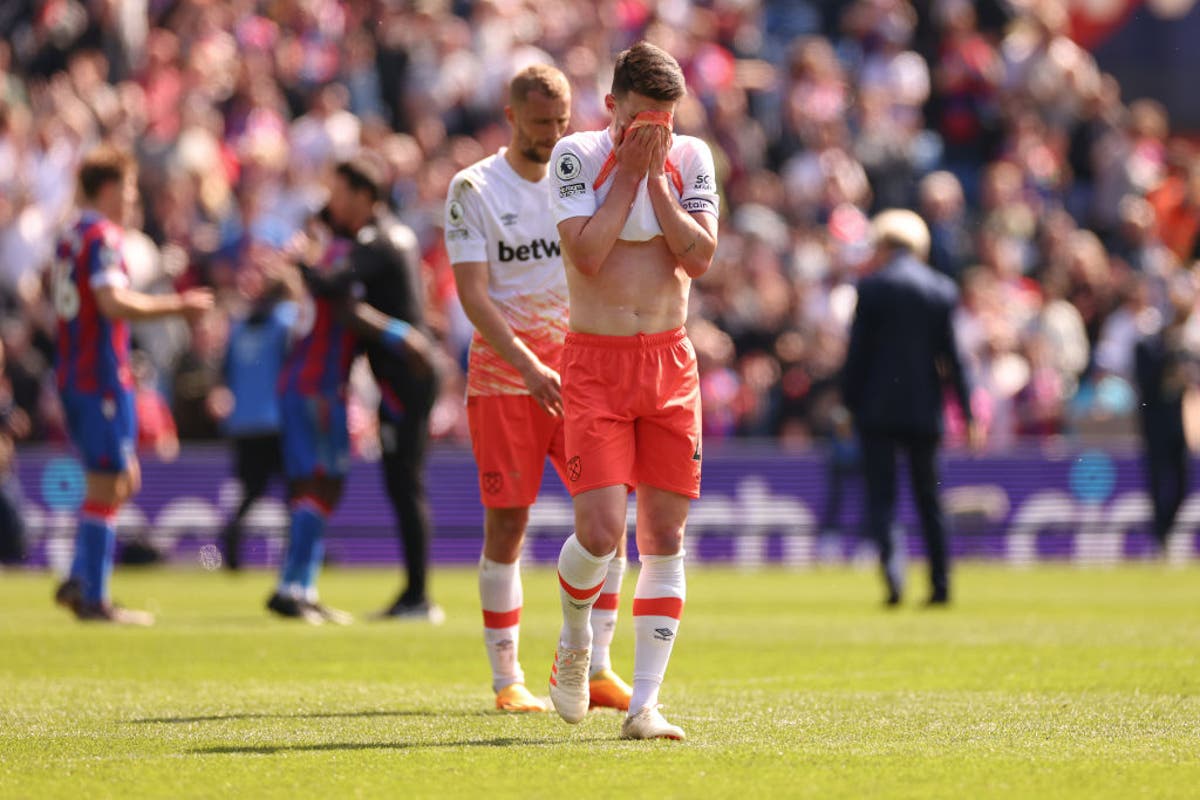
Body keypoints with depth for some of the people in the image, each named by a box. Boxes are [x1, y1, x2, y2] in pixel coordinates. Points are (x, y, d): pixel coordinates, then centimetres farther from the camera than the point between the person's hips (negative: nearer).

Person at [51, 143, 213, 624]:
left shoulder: (71, 238, 15)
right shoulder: (102, 238, -13)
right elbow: (115, 304, -24)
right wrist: (177, 305, -16)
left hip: (73, 378, 9)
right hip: (102, 380, -9)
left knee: (124, 479, 17)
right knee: (107, 487, -4)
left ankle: (79, 581, 10)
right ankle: (93, 598, -3)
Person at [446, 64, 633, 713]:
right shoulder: (475, 189, -2)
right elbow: (473, 295, -10)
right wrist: (529, 367, -21)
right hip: (503, 375, -3)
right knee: (508, 521, -2)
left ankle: (595, 667, 0)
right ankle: (506, 679, 6)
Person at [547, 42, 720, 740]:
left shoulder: (690, 158, 4)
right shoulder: (577, 155, -5)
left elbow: (699, 257, -5)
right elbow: (586, 253, -15)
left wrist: (657, 177, -9)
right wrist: (629, 172, -12)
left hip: (670, 362, 3)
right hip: (595, 362, -3)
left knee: (665, 537, -1)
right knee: (601, 534, -14)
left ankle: (645, 703, 1)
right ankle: (575, 642, 18)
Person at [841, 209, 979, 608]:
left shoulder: (872, 287, -5)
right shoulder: (942, 288, 4)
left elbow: (858, 350, -5)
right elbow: (953, 353, 3)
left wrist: (850, 400, 4)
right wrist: (967, 411, 5)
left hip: (878, 407, -3)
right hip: (924, 410, 3)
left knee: (880, 493, -1)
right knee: (928, 496, 12)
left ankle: (890, 561, -24)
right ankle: (941, 584, 7)